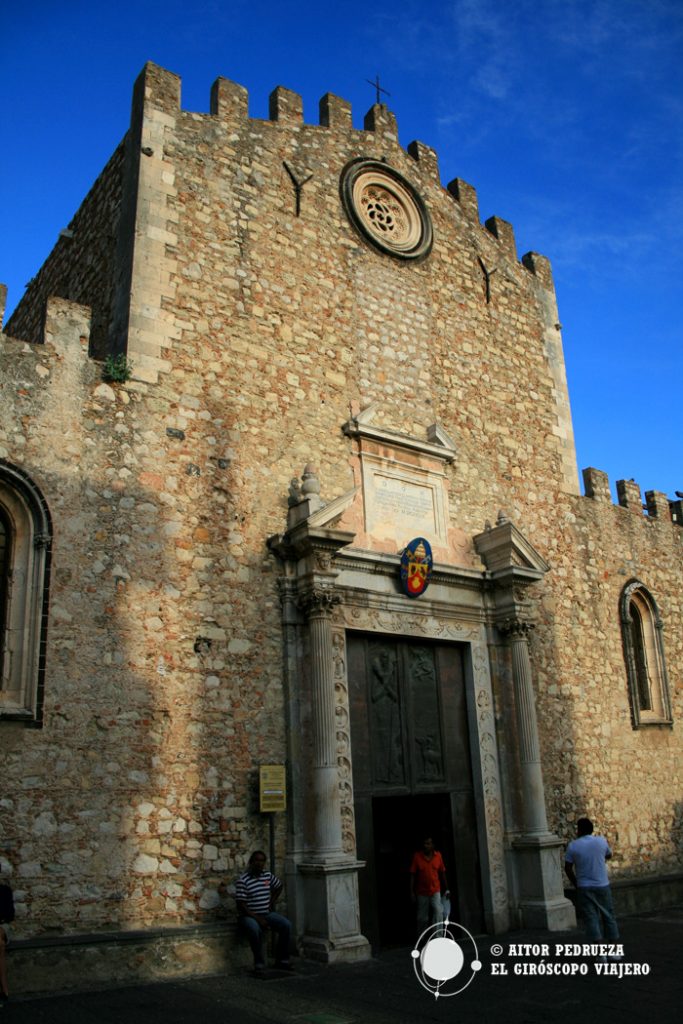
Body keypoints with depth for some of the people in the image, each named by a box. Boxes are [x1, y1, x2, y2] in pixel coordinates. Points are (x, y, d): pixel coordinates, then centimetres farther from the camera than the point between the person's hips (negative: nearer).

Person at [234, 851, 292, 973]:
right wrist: (257, 919, -21)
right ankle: (259, 964, -22)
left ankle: (281, 960, -4)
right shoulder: (243, 880, -13)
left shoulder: (268, 875, 4)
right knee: (255, 929, -38)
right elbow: (241, 904, -16)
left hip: (267, 913, 5)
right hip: (248, 916, -5)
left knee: (286, 925, -17)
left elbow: (279, 886, 24)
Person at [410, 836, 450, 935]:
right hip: (422, 892, 0)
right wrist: (412, 892, -6)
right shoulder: (417, 856, -8)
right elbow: (413, 875, -4)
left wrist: (446, 889, 8)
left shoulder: (438, 855, -3)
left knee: (438, 912, -18)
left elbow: (442, 873, 6)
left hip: (436, 891, 0)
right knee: (422, 917, 10)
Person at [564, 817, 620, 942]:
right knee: (608, 915, 15)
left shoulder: (573, 845, -6)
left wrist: (575, 884, 7)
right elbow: (609, 855, 17)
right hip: (602, 885, 2)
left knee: (591, 917, 0)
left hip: (584, 888, -2)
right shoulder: (601, 841, -2)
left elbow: (568, 868, -3)